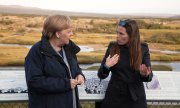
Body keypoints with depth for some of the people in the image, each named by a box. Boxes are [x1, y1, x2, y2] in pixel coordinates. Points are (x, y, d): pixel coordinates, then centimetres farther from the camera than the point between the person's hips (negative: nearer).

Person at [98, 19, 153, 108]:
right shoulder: (112, 47, -4)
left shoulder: (143, 48, -5)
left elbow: (149, 77, -3)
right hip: (114, 97, 0)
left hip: (136, 99, 0)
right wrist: (106, 66, -22)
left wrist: (145, 74, -25)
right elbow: (101, 75, -2)